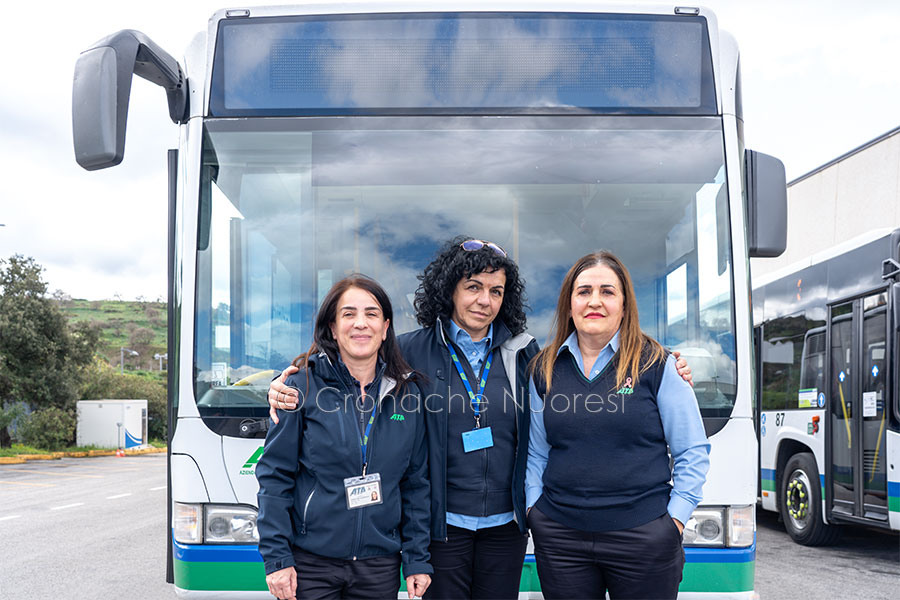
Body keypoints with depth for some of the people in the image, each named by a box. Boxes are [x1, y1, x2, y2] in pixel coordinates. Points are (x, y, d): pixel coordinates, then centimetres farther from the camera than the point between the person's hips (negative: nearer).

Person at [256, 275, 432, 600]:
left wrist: (418, 559, 4)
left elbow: (416, 484, 8)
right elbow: (274, 476, -4)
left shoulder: (407, 393, 4)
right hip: (310, 565, -2)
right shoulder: (304, 384, -5)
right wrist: (276, 557, -9)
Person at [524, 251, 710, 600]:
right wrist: (534, 506, 4)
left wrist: (674, 519, -5)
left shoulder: (656, 364, -1)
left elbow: (693, 452, 1)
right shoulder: (544, 370, 8)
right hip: (560, 538, 3)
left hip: (643, 534, -2)